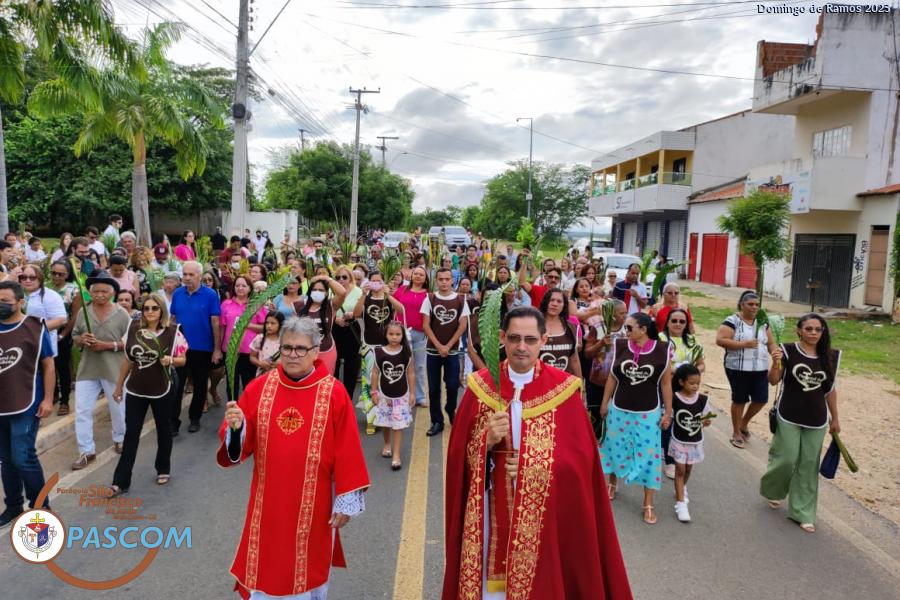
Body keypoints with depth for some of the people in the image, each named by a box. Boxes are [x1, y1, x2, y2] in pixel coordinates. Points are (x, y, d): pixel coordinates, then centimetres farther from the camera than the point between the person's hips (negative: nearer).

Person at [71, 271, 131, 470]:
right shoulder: (83, 312, 2)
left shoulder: (122, 314, -7)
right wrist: (81, 339, -14)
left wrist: (109, 345, -19)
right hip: (87, 369, 3)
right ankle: (86, 451, 12)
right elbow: (74, 337, 8)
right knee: (82, 410, 1)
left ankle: (119, 439, 37)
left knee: (118, 408, 14)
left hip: (113, 369, -2)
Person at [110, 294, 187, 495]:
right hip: (135, 389, 2)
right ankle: (120, 482, 8)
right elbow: (128, 360, 9)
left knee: (163, 430, 13)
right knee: (131, 434, 3)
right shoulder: (134, 329, 1)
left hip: (162, 389, -2)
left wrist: (171, 360, -25)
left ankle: (163, 469, 32)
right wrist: (119, 386, 12)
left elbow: (182, 359, -3)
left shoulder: (172, 332, -8)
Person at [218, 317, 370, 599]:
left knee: (308, 570, 17)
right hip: (268, 503, 2)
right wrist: (235, 428, -25)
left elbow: (347, 451, -9)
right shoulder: (259, 387, -5)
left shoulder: (334, 392, -12)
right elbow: (239, 445, -3)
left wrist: (346, 501, -8)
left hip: (313, 505, -2)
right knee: (265, 570, 17)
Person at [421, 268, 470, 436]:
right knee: (433, 388, 3)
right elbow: (425, 325, -4)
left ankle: (451, 410, 30)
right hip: (433, 351, 0)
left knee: (453, 385, 1)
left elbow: (463, 325, -3)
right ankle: (437, 421, 15)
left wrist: (448, 346, -9)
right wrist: (439, 346, -11)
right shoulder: (429, 299, 0)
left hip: (452, 351, 0)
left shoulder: (461, 300, 1)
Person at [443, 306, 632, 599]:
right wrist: (487, 440, -22)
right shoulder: (481, 385, -3)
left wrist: (533, 468, -18)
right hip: (491, 511, 1)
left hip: (544, 515, -1)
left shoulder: (563, 389, -8)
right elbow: (459, 453, -3)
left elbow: (579, 459, -6)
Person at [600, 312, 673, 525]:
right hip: (619, 409, 2)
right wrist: (604, 403, 8)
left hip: (649, 413, -2)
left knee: (649, 455, 2)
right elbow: (612, 378, 4)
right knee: (616, 448, 15)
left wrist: (668, 412, -1)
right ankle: (612, 482, 41)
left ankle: (648, 503, 15)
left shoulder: (661, 350, -10)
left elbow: (666, 383, -2)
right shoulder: (620, 346, -6)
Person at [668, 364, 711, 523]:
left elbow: (705, 418, -3)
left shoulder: (702, 399, -11)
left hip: (695, 442, 3)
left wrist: (706, 422, -22)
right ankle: (681, 503, 7)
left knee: (688, 469, 20)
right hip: (679, 441, -3)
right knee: (680, 470, 0)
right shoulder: (674, 399, -18)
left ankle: (682, 488, 49)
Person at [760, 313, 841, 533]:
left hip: (816, 420, 3)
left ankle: (802, 512, 20)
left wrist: (835, 418, 13)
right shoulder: (788, 351, -10)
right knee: (787, 459, 0)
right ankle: (772, 490, 32)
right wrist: (776, 363, -28)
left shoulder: (830, 357, 0)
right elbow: (773, 381, -8)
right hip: (788, 417, -3)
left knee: (808, 466, 9)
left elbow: (830, 389, 9)